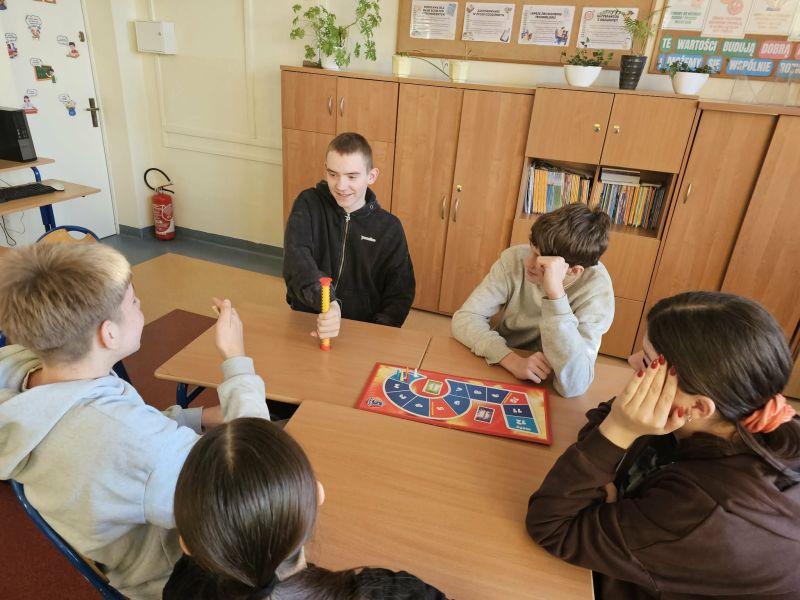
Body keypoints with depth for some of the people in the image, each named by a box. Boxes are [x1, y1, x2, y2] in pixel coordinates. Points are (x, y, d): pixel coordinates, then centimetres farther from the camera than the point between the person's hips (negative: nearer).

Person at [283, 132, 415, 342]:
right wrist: (325, 302, -36)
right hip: (306, 324, -1)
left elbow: (399, 298, 1)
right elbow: (297, 260, -18)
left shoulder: (389, 228, 1)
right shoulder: (308, 204, -1)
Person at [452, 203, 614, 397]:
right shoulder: (516, 259, -15)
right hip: (500, 370, 1)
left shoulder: (596, 291, -22)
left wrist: (554, 292, -37)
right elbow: (464, 319, -16)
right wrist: (513, 360, -31)